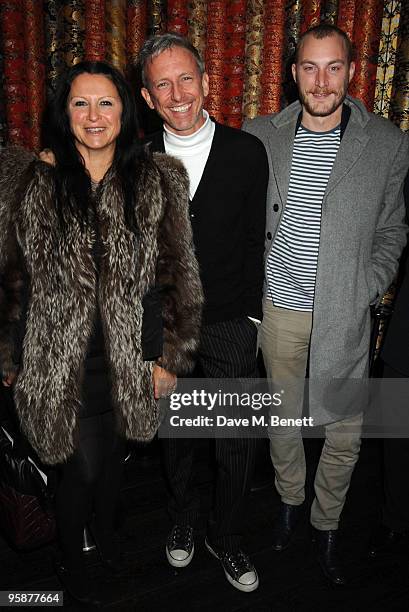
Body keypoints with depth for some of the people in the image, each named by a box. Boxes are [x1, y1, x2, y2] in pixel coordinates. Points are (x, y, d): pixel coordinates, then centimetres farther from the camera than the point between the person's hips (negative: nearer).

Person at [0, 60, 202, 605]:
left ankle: (104, 527, 54)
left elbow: (176, 274, -1)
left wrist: (171, 353, -2)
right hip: (60, 356, -1)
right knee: (83, 465, 6)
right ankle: (71, 560, 39)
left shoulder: (157, 181, -3)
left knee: (113, 451, 21)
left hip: (131, 355, 2)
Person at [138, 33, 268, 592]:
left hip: (230, 327, -1)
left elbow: (254, 242, -1)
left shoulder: (247, 151, -4)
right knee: (174, 436, 20)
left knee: (238, 448, 10)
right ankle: (182, 520, 46)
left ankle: (226, 537, 36)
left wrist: (248, 315, -1)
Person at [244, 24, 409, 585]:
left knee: (345, 432, 8)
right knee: (282, 417, 16)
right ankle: (289, 499, 43)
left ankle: (326, 524, 34)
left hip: (346, 312, 0)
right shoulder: (260, 137, 0)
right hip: (280, 307, 1)